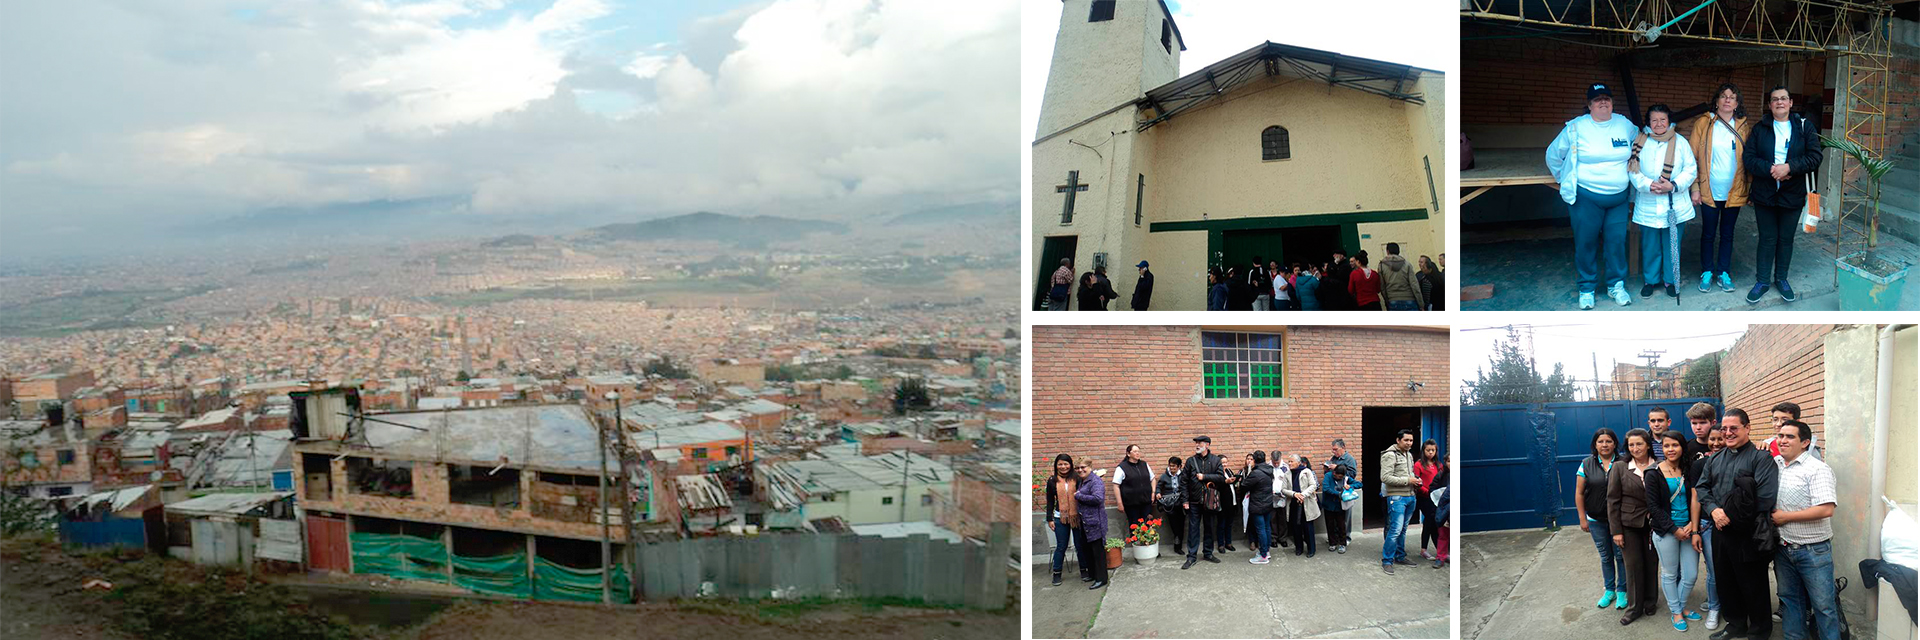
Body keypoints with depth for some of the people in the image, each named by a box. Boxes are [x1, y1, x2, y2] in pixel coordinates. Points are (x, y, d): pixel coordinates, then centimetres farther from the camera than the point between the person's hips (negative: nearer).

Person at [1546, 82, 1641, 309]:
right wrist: (1566, 180, 8)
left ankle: (1616, 285, 20)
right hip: (1586, 198, -3)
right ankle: (1586, 288, 16)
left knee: (1617, 241, 5)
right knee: (1586, 242, 3)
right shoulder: (1576, 128, -6)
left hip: (1619, 197, 3)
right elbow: (1553, 155, 5)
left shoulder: (1625, 125, 4)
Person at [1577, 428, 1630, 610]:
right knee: (1605, 557, 13)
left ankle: (1622, 591, 20)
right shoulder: (1587, 465, -2)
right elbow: (1579, 493, 1)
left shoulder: (1623, 464, -5)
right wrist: (1582, 519, 0)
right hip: (1596, 520, 1)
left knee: (1621, 555, 6)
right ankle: (1609, 590, 26)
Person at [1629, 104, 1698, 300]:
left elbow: (1690, 170, 0)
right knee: (1650, 246, 8)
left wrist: (1673, 185, -16)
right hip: (1647, 207, 0)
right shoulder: (1640, 143, 2)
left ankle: (1671, 281, 23)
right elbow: (1633, 170, -2)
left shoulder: (1680, 142, 2)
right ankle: (1651, 280, 24)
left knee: (1672, 245, 8)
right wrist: (1648, 185, -19)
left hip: (1675, 207, 0)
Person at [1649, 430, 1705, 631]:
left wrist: (1692, 525, -9)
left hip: (1688, 529, 3)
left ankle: (1681, 606, 31)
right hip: (1665, 531, -3)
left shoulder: (1688, 471, 4)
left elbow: (1694, 499, 4)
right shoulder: (1653, 474, -7)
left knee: (1690, 575, 7)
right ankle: (1676, 612, 25)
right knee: (1669, 574, 8)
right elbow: (1653, 506, -9)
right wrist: (1675, 530, -12)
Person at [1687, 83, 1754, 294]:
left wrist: (1749, 189, -1)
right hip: (1709, 191, -2)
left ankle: (1723, 272, 22)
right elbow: (1693, 157, -4)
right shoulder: (1703, 123, -3)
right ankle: (1707, 272, 19)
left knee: (1727, 234, 11)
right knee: (1708, 233, 7)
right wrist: (1695, 187, -8)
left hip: (1734, 192, 2)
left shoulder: (1744, 126, 3)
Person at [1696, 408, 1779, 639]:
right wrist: (1713, 510, -7)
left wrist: (1733, 516, -18)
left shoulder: (1760, 457, -10)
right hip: (1721, 531, 7)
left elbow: (1766, 496, -20)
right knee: (1725, 580, 16)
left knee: (1752, 584, 4)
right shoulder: (1716, 459, 13)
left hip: (1748, 534, -7)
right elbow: (1702, 487, 13)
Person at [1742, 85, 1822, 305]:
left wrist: (1789, 167, -21)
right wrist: (1770, 169, -20)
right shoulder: (1760, 129, 3)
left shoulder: (1805, 126, 0)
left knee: (1786, 238, 11)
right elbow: (1748, 157, -5)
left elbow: (1815, 157, -8)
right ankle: (1762, 281, 16)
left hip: (1792, 194, 0)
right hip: (1764, 193, 0)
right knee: (1767, 238, 7)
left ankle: (1781, 278, 26)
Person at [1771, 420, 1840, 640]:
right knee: (1789, 598, 17)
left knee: (1823, 604, 3)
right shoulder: (1774, 463, 6)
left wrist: (1785, 517, -15)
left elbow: (1826, 509, -22)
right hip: (1783, 547, 6)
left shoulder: (1818, 469, -13)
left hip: (1813, 550, -6)